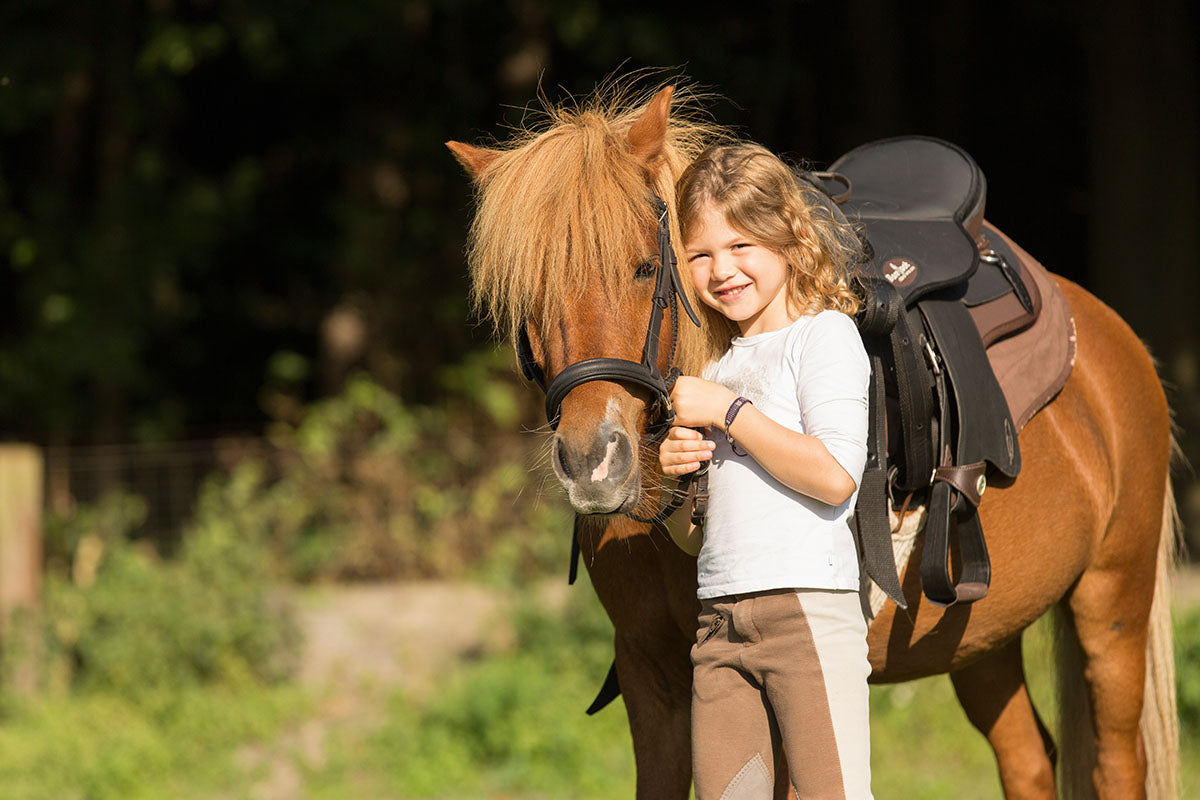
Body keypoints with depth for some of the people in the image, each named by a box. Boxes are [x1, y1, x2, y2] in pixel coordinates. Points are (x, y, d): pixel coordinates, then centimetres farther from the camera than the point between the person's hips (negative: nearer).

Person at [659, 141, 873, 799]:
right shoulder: (722, 358, 19)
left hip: (808, 603, -8)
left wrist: (728, 412, -14)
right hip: (721, 615, 8)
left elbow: (835, 474, -18)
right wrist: (679, 463, 6)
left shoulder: (824, 333, -5)